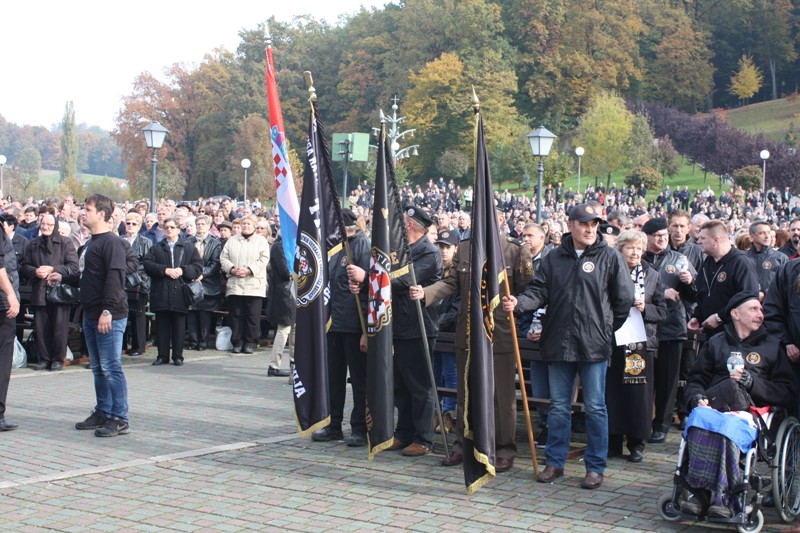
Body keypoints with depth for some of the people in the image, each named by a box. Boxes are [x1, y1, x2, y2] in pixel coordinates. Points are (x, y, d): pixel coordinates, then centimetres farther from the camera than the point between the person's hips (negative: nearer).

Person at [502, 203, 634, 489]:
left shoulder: (610, 257, -1)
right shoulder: (554, 258, 8)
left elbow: (624, 299, 2)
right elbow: (539, 291, 2)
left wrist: (607, 329, 3)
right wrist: (518, 303, -16)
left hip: (594, 346, -3)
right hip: (559, 344, 3)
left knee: (595, 407, 4)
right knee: (558, 406, 11)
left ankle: (596, 466, 14)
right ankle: (555, 462, 21)